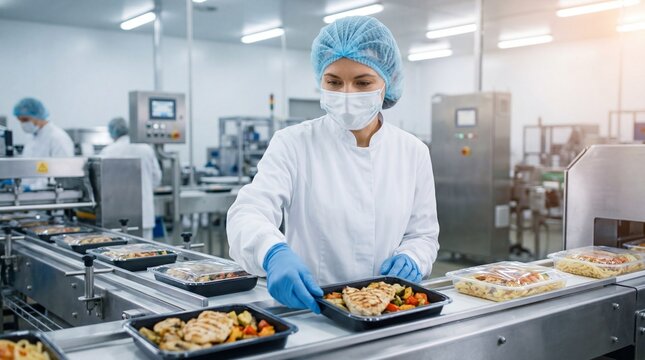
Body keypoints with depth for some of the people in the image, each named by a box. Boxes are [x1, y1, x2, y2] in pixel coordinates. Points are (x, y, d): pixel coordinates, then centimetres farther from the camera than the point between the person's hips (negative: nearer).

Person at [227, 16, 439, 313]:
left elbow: (423, 234, 13)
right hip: (309, 308, -2)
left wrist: (410, 259, -10)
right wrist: (274, 252, -35)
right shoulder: (294, 144, -1)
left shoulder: (413, 152, 7)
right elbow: (249, 212, -14)